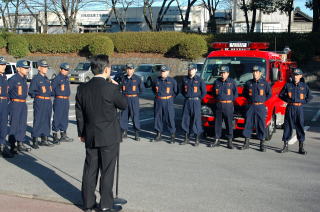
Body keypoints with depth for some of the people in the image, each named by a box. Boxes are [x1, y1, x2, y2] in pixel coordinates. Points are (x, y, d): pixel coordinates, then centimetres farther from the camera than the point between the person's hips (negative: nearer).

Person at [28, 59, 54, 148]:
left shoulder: (46, 79, 17)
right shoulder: (35, 78, -5)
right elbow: (30, 92, -9)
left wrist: (51, 92, 5)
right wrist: (39, 93, -22)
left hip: (48, 102, 8)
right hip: (39, 102, -7)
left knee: (47, 121, 12)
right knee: (38, 121, -6)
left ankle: (44, 140, 22)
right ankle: (35, 141, 2)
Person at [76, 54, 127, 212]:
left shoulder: (82, 89, 0)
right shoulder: (110, 88, -16)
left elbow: (79, 113, 7)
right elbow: (124, 105, -2)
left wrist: (81, 133, 17)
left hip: (90, 137, 5)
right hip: (109, 137, -5)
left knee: (90, 170, 12)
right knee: (107, 171, 5)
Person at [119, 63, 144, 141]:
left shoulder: (137, 78, -3)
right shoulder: (123, 78, 6)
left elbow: (142, 89, 3)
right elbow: (121, 87, 15)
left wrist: (135, 94, 7)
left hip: (134, 100, -4)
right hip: (125, 99, 4)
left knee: (135, 116, -4)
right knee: (124, 116, 6)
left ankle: (137, 134, 2)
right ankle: (124, 132, 18)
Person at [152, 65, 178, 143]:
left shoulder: (172, 81, -3)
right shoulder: (157, 80, 7)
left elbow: (176, 91, 6)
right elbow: (153, 89, 25)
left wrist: (171, 97, 2)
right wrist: (157, 95, 13)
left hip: (168, 102, -4)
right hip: (158, 101, 4)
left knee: (170, 118, -4)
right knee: (158, 117, 7)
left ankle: (173, 136, 5)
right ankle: (158, 135, 18)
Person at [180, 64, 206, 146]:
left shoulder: (199, 80, -4)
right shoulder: (185, 79, 8)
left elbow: (204, 91, -1)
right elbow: (182, 90, 22)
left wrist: (199, 98, 0)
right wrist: (186, 97, 12)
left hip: (195, 102, -4)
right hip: (187, 102, 4)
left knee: (196, 120, -2)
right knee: (185, 120, 6)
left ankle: (197, 140, 6)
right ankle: (186, 139, 16)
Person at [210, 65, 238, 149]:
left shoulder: (232, 82, 1)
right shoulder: (217, 82, 8)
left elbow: (236, 93, 9)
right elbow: (214, 92, 21)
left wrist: (230, 100, 5)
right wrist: (218, 99, 11)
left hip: (228, 105, -3)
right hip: (218, 105, 3)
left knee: (229, 123, -1)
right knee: (217, 123, 5)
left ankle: (230, 141, 4)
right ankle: (217, 140, 12)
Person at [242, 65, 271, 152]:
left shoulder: (264, 83, 1)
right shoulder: (248, 83, 6)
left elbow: (269, 94, 8)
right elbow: (244, 93, 20)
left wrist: (262, 100, 3)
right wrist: (250, 99, 9)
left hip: (260, 107, -2)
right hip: (250, 106, 2)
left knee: (261, 125, 0)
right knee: (248, 124, 3)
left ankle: (262, 144, 6)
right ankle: (246, 143, 10)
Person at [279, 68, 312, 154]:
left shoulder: (304, 86, 4)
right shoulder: (288, 85, 4)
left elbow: (310, 97, 12)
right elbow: (281, 95, 11)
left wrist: (303, 102, -1)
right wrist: (288, 100, -1)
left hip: (299, 109, 0)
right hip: (290, 108, 0)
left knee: (300, 126, 1)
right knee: (287, 126, 2)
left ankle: (301, 147, 7)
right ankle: (285, 146, 9)